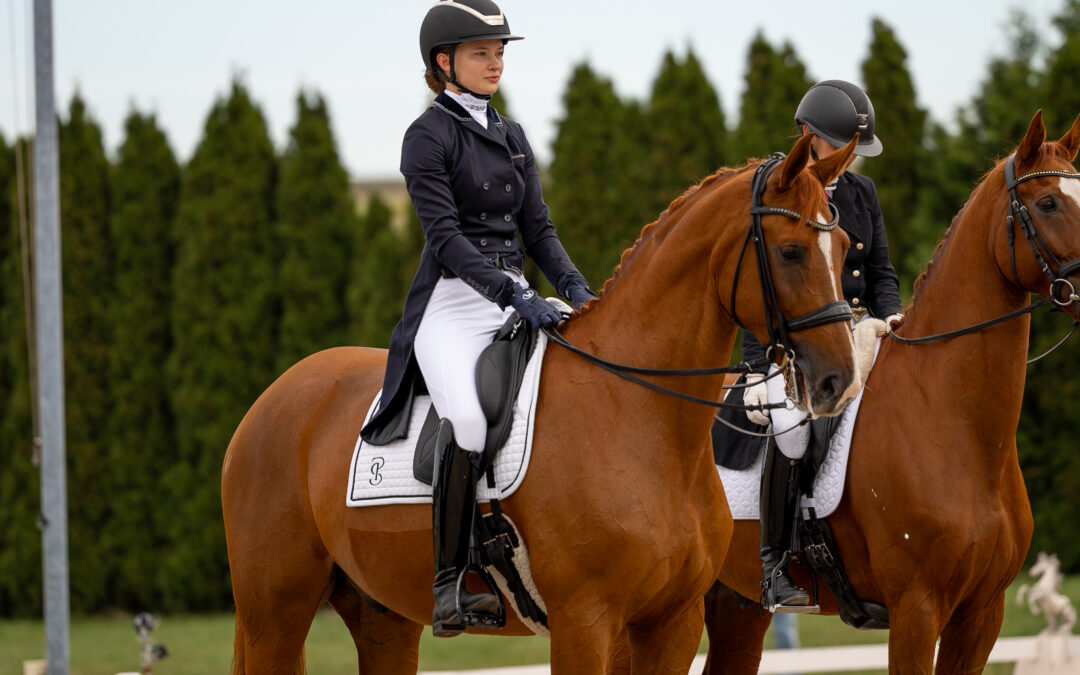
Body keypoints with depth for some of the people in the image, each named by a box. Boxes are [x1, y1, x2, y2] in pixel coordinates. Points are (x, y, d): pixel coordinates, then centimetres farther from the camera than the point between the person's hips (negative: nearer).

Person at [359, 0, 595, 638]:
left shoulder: (512, 137, 18)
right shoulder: (429, 137, -3)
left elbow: (536, 226, 15)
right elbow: (446, 234, -13)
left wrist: (573, 285, -4)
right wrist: (515, 297, -24)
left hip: (516, 300, 7)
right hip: (453, 303, -7)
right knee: (469, 420, -31)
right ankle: (450, 585, -26)